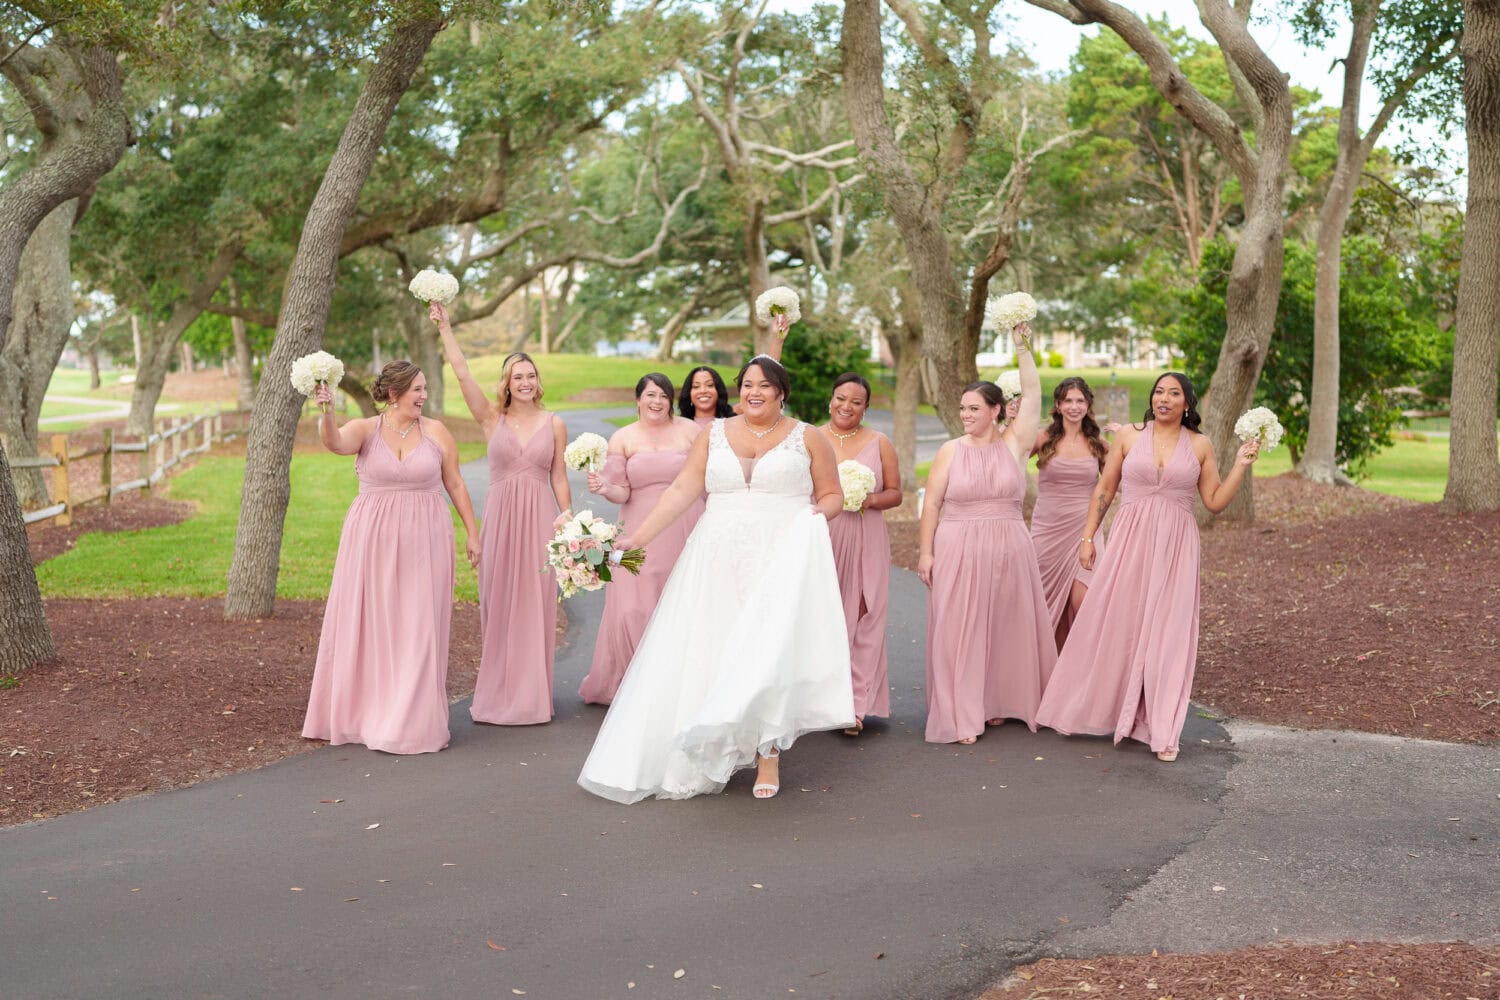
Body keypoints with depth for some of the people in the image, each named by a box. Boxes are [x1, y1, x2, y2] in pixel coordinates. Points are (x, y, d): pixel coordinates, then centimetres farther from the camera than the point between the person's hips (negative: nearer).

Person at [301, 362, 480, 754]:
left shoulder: (436, 432, 3)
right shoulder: (365, 429, -1)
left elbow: (456, 485, 7)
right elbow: (335, 443, -22)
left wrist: (472, 532, 5)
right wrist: (327, 412, -41)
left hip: (423, 541, 0)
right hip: (372, 540, 0)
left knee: (417, 629, 2)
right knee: (367, 625, 6)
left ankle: (414, 720, 11)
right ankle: (359, 711, 21)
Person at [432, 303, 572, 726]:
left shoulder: (555, 424, 6)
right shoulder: (492, 418, 4)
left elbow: (559, 478, 8)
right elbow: (462, 373, -3)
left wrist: (570, 523, 4)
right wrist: (444, 328, -6)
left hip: (539, 516, 0)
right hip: (500, 515, 0)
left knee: (535, 603, 2)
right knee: (498, 603, 3)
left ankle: (531, 694, 11)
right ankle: (499, 693, 13)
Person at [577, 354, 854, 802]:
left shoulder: (807, 438, 7)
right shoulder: (714, 435, 11)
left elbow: (832, 495, 10)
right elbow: (681, 491, 5)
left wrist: (818, 515, -13)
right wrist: (637, 536, -3)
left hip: (780, 561, -2)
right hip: (718, 562, 3)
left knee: (770, 651, -10)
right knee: (709, 651, 0)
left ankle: (768, 753, -2)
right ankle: (713, 753, 8)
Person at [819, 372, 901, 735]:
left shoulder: (879, 443, 9)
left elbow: (895, 493, 9)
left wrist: (870, 500, -11)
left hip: (865, 544, 0)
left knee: (861, 620, -3)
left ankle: (855, 705, 0)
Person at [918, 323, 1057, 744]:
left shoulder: (1014, 444, 2)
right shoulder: (950, 451, 2)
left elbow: (1032, 395, -7)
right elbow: (932, 504, 2)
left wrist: (1022, 347, -13)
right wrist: (926, 551, -4)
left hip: (1007, 550, 1)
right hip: (958, 550, -1)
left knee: (1005, 627, 7)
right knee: (958, 629, -2)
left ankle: (997, 702, 21)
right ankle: (961, 716, 1)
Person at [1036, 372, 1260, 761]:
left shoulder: (1200, 445, 6)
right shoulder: (1128, 436, 5)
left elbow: (1215, 502, 7)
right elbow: (1104, 490, 8)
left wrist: (1241, 466, -2)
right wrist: (1088, 536, 4)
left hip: (1175, 546, 0)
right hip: (1130, 540, 0)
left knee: (1167, 634, 1)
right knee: (1113, 625, 3)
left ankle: (1161, 729, 9)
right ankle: (1097, 709, 20)